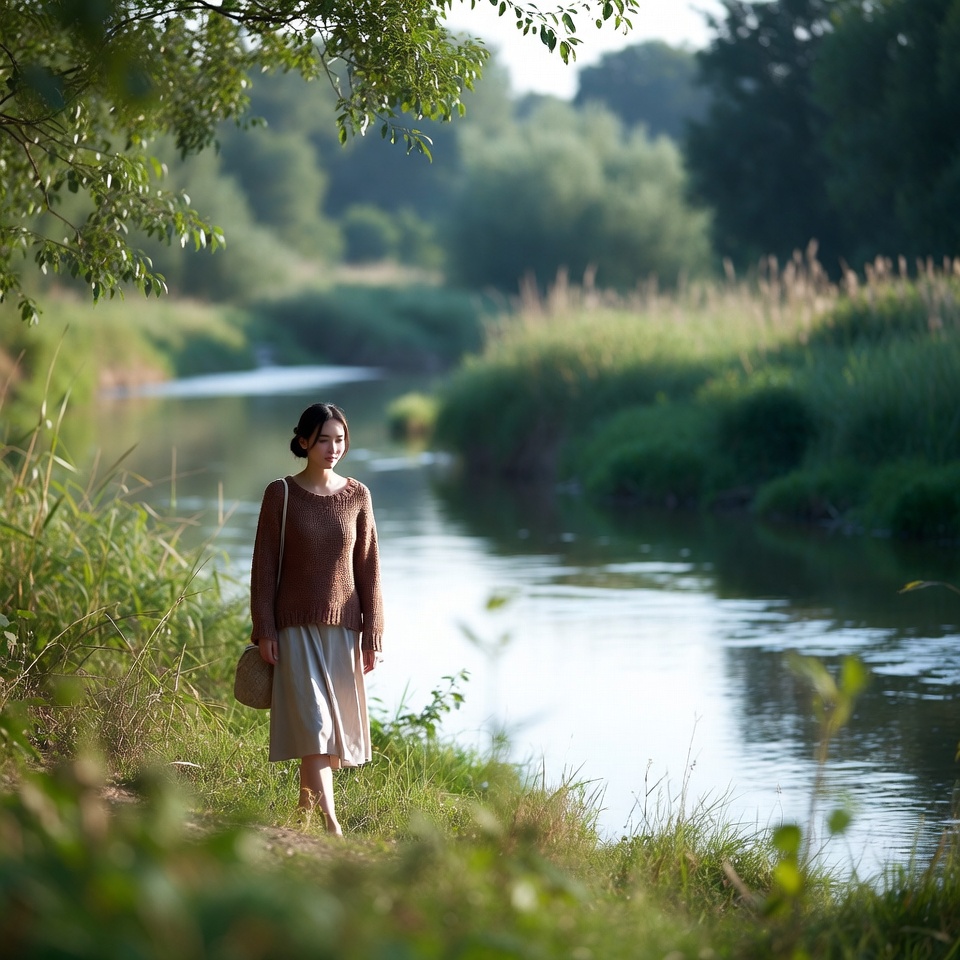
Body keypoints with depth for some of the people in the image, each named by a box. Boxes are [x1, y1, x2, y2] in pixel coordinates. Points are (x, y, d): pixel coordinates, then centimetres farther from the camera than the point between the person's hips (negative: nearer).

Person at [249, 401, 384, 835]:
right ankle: (331, 826, -17)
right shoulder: (281, 494, -3)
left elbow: (368, 568, 5)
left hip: (343, 628, 3)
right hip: (296, 627, -3)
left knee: (339, 724, 7)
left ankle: (305, 814, 22)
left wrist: (373, 633, 2)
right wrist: (264, 630, -7)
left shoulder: (357, 496, 4)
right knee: (312, 722, -12)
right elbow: (264, 565, -2)